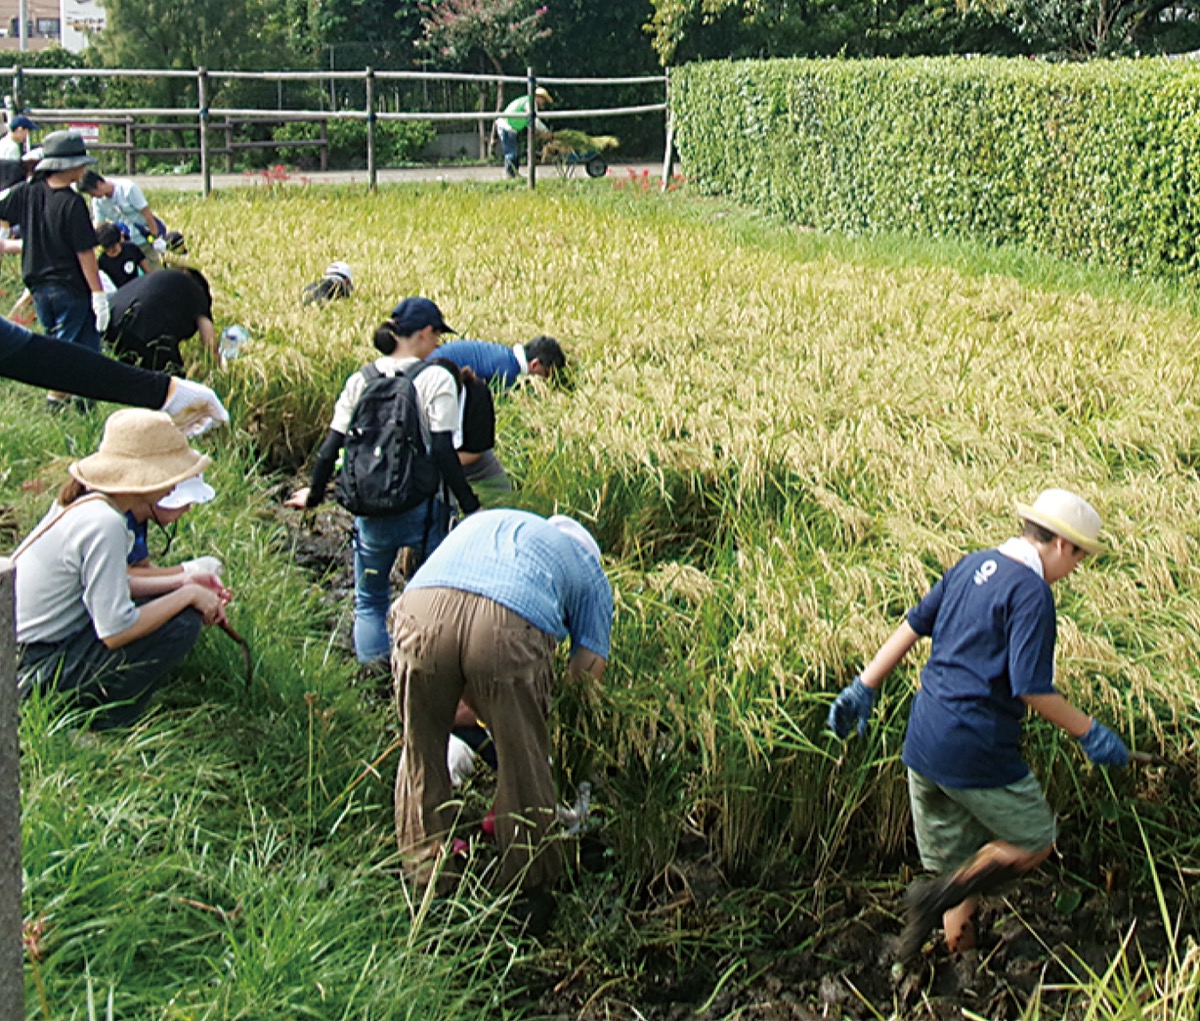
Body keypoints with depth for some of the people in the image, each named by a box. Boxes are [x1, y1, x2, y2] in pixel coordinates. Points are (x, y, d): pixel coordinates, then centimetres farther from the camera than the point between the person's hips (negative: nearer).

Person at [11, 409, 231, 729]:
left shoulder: (82, 502, 3)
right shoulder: (104, 525, -25)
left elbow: (109, 586, 14)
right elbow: (115, 631, -26)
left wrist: (180, 583, 4)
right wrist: (187, 595, -14)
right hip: (37, 669, -10)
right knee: (182, 624, -15)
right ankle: (107, 726, -2)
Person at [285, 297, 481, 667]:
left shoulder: (361, 380, 5)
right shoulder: (435, 379, -7)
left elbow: (331, 448, 5)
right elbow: (443, 453, -15)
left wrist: (314, 495, 21)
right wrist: (471, 508, -9)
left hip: (371, 510, 3)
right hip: (422, 508, -3)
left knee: (369, 599, 18)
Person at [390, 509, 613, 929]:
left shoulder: (480, 522, 43)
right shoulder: (587, 566, 32)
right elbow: (589, 666, 23)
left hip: (421, 612, 3)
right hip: (508, 627, -3)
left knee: (422, 753, 21)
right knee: (522, 762, 17)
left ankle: (426, 880, 35)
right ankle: (530, 887, 31)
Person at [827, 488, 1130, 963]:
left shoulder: (972, 565, 10)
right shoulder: (1030, 591, -15)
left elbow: (912, 625, 12)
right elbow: (1032, 689, -19)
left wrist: (864, 687, 15)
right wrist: (1089, 733, -6)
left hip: (923, 743, 8)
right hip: (976, 753, -8)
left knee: (957, 859, 19)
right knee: (1034, 842, 13)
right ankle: (938, 895, -3)